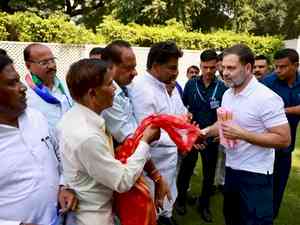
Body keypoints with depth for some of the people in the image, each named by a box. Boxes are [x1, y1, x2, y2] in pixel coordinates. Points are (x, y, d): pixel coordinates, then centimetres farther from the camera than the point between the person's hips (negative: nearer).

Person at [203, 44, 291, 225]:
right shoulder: (227, 94, 5)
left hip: (255, 175, -8)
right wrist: (206, 132, -1)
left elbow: (284, 139, -22)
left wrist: (242, 135, -28)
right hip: (231, 169, 8)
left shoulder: (267, 98, -20)